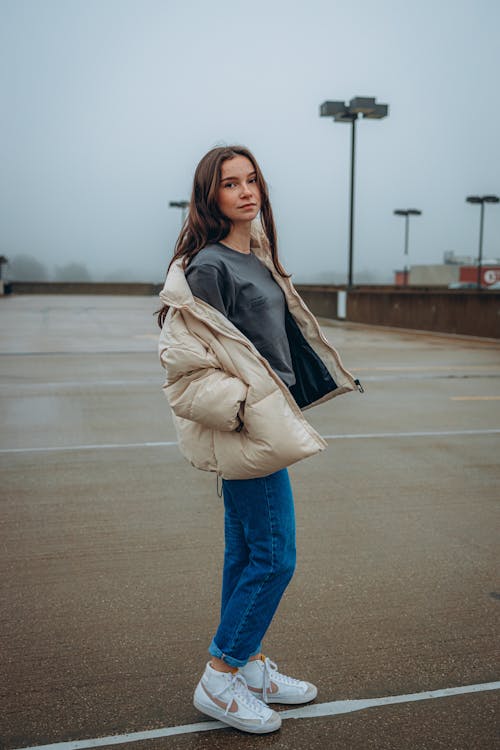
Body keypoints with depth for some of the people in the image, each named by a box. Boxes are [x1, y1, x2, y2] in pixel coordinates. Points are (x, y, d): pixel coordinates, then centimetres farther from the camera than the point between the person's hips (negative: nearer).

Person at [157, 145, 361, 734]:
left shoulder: (257, 259, 13)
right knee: (275, 556, -3)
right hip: (245, 428, -9)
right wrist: (241, 409, -22)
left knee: (247, 551, 16)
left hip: (263, 421, 9)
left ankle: (250, 668, 31)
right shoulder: (208, 265, -15)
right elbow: (186, 358, -18)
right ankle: (218, 681, 13)